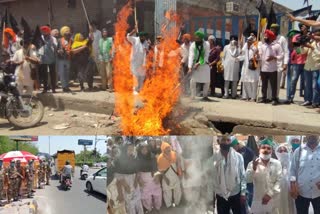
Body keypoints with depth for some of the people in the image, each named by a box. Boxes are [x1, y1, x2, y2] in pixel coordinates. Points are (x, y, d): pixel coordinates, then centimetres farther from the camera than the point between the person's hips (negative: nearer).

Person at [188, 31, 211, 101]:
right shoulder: (193, 45, -6)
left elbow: (206, 56, -11)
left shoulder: (206, 44, -8)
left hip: (204, 65, 0)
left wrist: (199, 64, -18)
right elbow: (191, 56, -13)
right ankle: (193, 97, -4)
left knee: (207, 81, 3)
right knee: (193, 81, -11)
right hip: (195, 65, 0)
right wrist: (190, 67, -22)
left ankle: (205, 96, 19)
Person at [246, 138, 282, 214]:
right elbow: (248, 180, -11)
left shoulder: (277, 163, 1)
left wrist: (270, 194, -13)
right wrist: (253, 168, -27)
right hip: (258, 201, -1)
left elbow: (279, 181, -4)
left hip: (273, 200, 1)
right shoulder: (253, 163, -3)